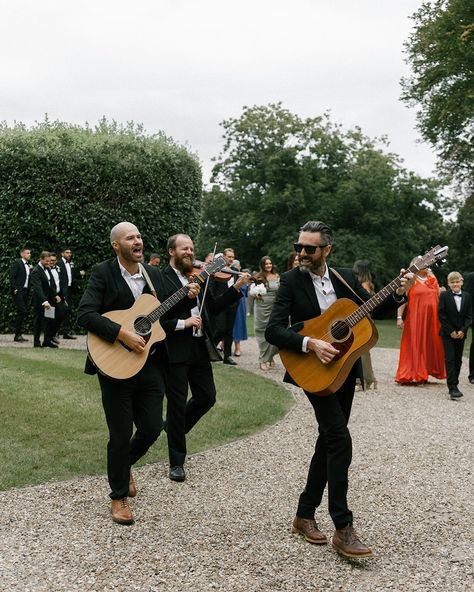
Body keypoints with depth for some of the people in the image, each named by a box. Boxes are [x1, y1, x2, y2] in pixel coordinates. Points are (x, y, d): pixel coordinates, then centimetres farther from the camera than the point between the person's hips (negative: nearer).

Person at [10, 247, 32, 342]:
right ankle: (17, 335, -7)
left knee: (23, 312, 7)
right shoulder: (17, 263, -5)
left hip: (25, 291, 8)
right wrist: (14, 289, -16)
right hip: (18, 291, -8)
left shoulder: (28, 265, 16)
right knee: (22, 311, -13)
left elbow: (28, 279, 14)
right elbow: (12, 277, -10)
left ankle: (19, 334, 13)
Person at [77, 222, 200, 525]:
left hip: (150, 364, 5)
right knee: (121, 434, 3)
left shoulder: (154, 274, 9)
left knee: (152, 428, 8)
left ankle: (125, 465, 39)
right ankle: (119, 496, 22)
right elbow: (85, 314, -19)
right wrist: (122, 333, -26)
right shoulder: (103, 273, -8)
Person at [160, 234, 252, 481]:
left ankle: (175, 428, 38)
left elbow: (213, 307, 11)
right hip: (175, 350, -6)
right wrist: (182, 323, -23)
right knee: (177, 404, 3)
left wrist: (237, 287, 4)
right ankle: (176, 462, 17)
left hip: (199, 347, 6)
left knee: (207, 397, 12)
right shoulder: (161, 279, -10)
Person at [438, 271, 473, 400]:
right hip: (448, 333, -4)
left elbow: (469, 315, 5)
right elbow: (441, 315, -7)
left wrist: (462, 330, -8)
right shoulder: (444, 295, -4)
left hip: (461, 333, 4)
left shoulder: (467, 296, 6)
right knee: (450, 359, -9)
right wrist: (451, 331, -11)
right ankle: (453, 389, -13)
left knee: (458, 360, 8)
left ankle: (454, 384, 18)